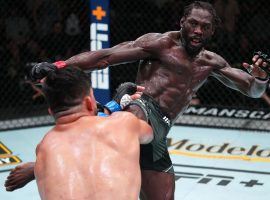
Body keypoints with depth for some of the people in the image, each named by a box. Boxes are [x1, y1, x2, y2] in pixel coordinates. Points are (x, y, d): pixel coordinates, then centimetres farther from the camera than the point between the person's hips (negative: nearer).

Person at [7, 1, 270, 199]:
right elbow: (105, 56, -4)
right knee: (137, 119, -43)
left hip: (156, 134, 7)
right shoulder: (162, 43, 4)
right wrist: (60, 65, -18)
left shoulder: (210, 63, 25)